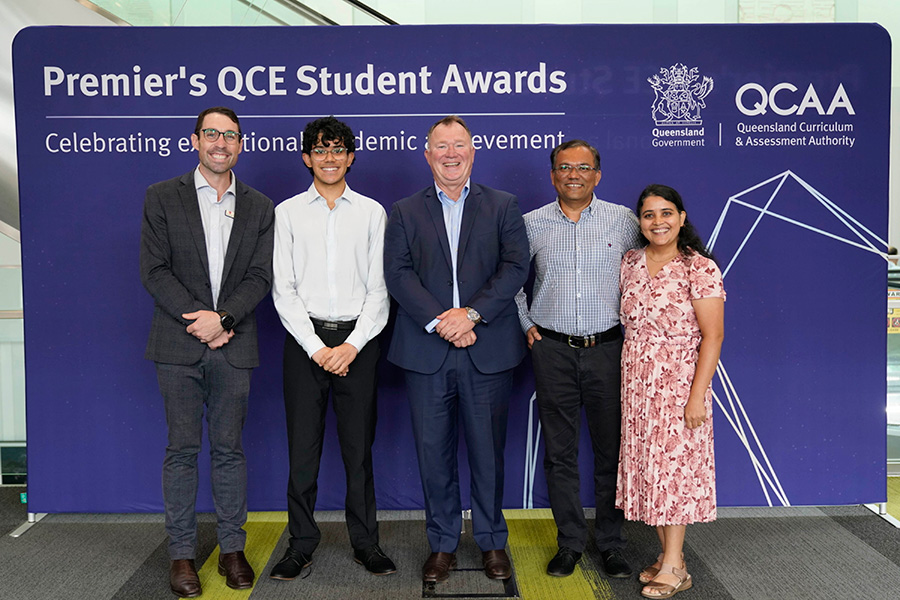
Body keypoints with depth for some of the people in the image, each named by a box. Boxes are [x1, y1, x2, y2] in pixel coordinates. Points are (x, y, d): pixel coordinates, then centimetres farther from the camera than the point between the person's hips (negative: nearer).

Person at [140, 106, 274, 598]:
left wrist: (223, 317, -13)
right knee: (182, 450, 4)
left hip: (233, 345, 2)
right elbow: (154, 270, -3)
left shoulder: (259, 207, 10)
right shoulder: (162, 198, 4)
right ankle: (182, 553, 15)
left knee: (229, 449, 8)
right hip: (178, 345, -1)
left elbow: (260, 276, 2)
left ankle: (232, 548, 19)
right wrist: (198, 321, -11)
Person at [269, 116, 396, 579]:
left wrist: (352, 345, -9)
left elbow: (379, 288, 3)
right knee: (302, 445, 3)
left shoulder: (371, 212, 7)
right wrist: (316, 347, -8)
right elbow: (283, 289, 1)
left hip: (358, 339, 0)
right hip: (305, 339, 0)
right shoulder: (287, 213, 7)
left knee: (359, 445, 6)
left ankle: (365, 541, 18)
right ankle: (302, 543, 17)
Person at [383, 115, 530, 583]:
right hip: (426, 351, 1)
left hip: (488, 350, 0)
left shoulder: (503, 206, 9)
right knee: (433, 451, 7)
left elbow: (516, 267, -3)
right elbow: (397, 273, -1)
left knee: (488, 450, 7)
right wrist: (439, 320, -14)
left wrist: (471, 313, -14)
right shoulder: (405, 212, 10)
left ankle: (492, 542, 24)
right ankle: (442, 544, 23)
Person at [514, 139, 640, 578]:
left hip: (607, 349, 0)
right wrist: (526, 324, 9)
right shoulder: (531, 224, 4)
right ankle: (570, 543, 19)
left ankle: (611, 545, 19)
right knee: (559, 452, 6)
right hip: (552, 350, 1)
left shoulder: (623, 221, 3)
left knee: (611, 451, 5)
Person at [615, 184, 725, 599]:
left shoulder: (699, 268, -10)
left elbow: (712, 336, -12)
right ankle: (669, 557, 23)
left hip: (679, 383, -6)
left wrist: (697, 396, -17)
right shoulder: (629, 264, 6)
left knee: (674, 464, 0)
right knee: (647, 465, 9)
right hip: (636, 384, 6)